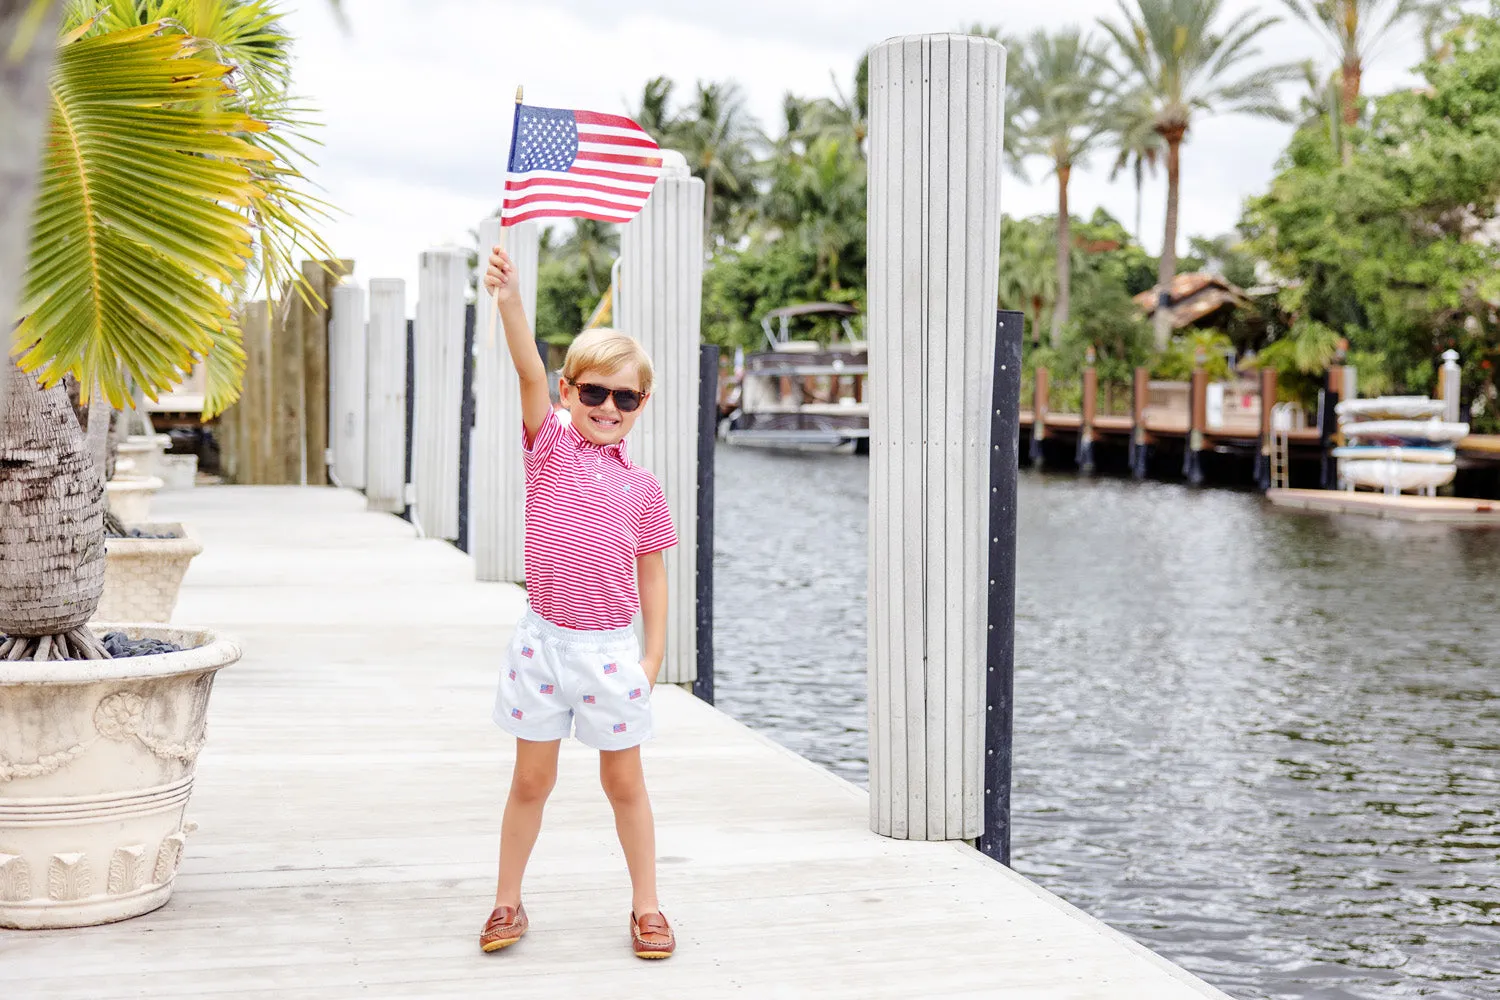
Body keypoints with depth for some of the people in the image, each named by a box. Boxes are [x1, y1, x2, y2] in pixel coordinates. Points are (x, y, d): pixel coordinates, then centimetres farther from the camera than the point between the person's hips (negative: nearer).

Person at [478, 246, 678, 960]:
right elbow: (529, 373, -16)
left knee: (624, 781, 11)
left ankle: (646, 906, 23)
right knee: (532, 778, 10)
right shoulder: (550, 447, -1)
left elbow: (651, 574, 7)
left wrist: (653, 654, 2)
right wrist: (510, 302, -30)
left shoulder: (641, 486, 3)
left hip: (611, 649, 1)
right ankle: (507, 903, 25)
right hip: (544, 639, 0)